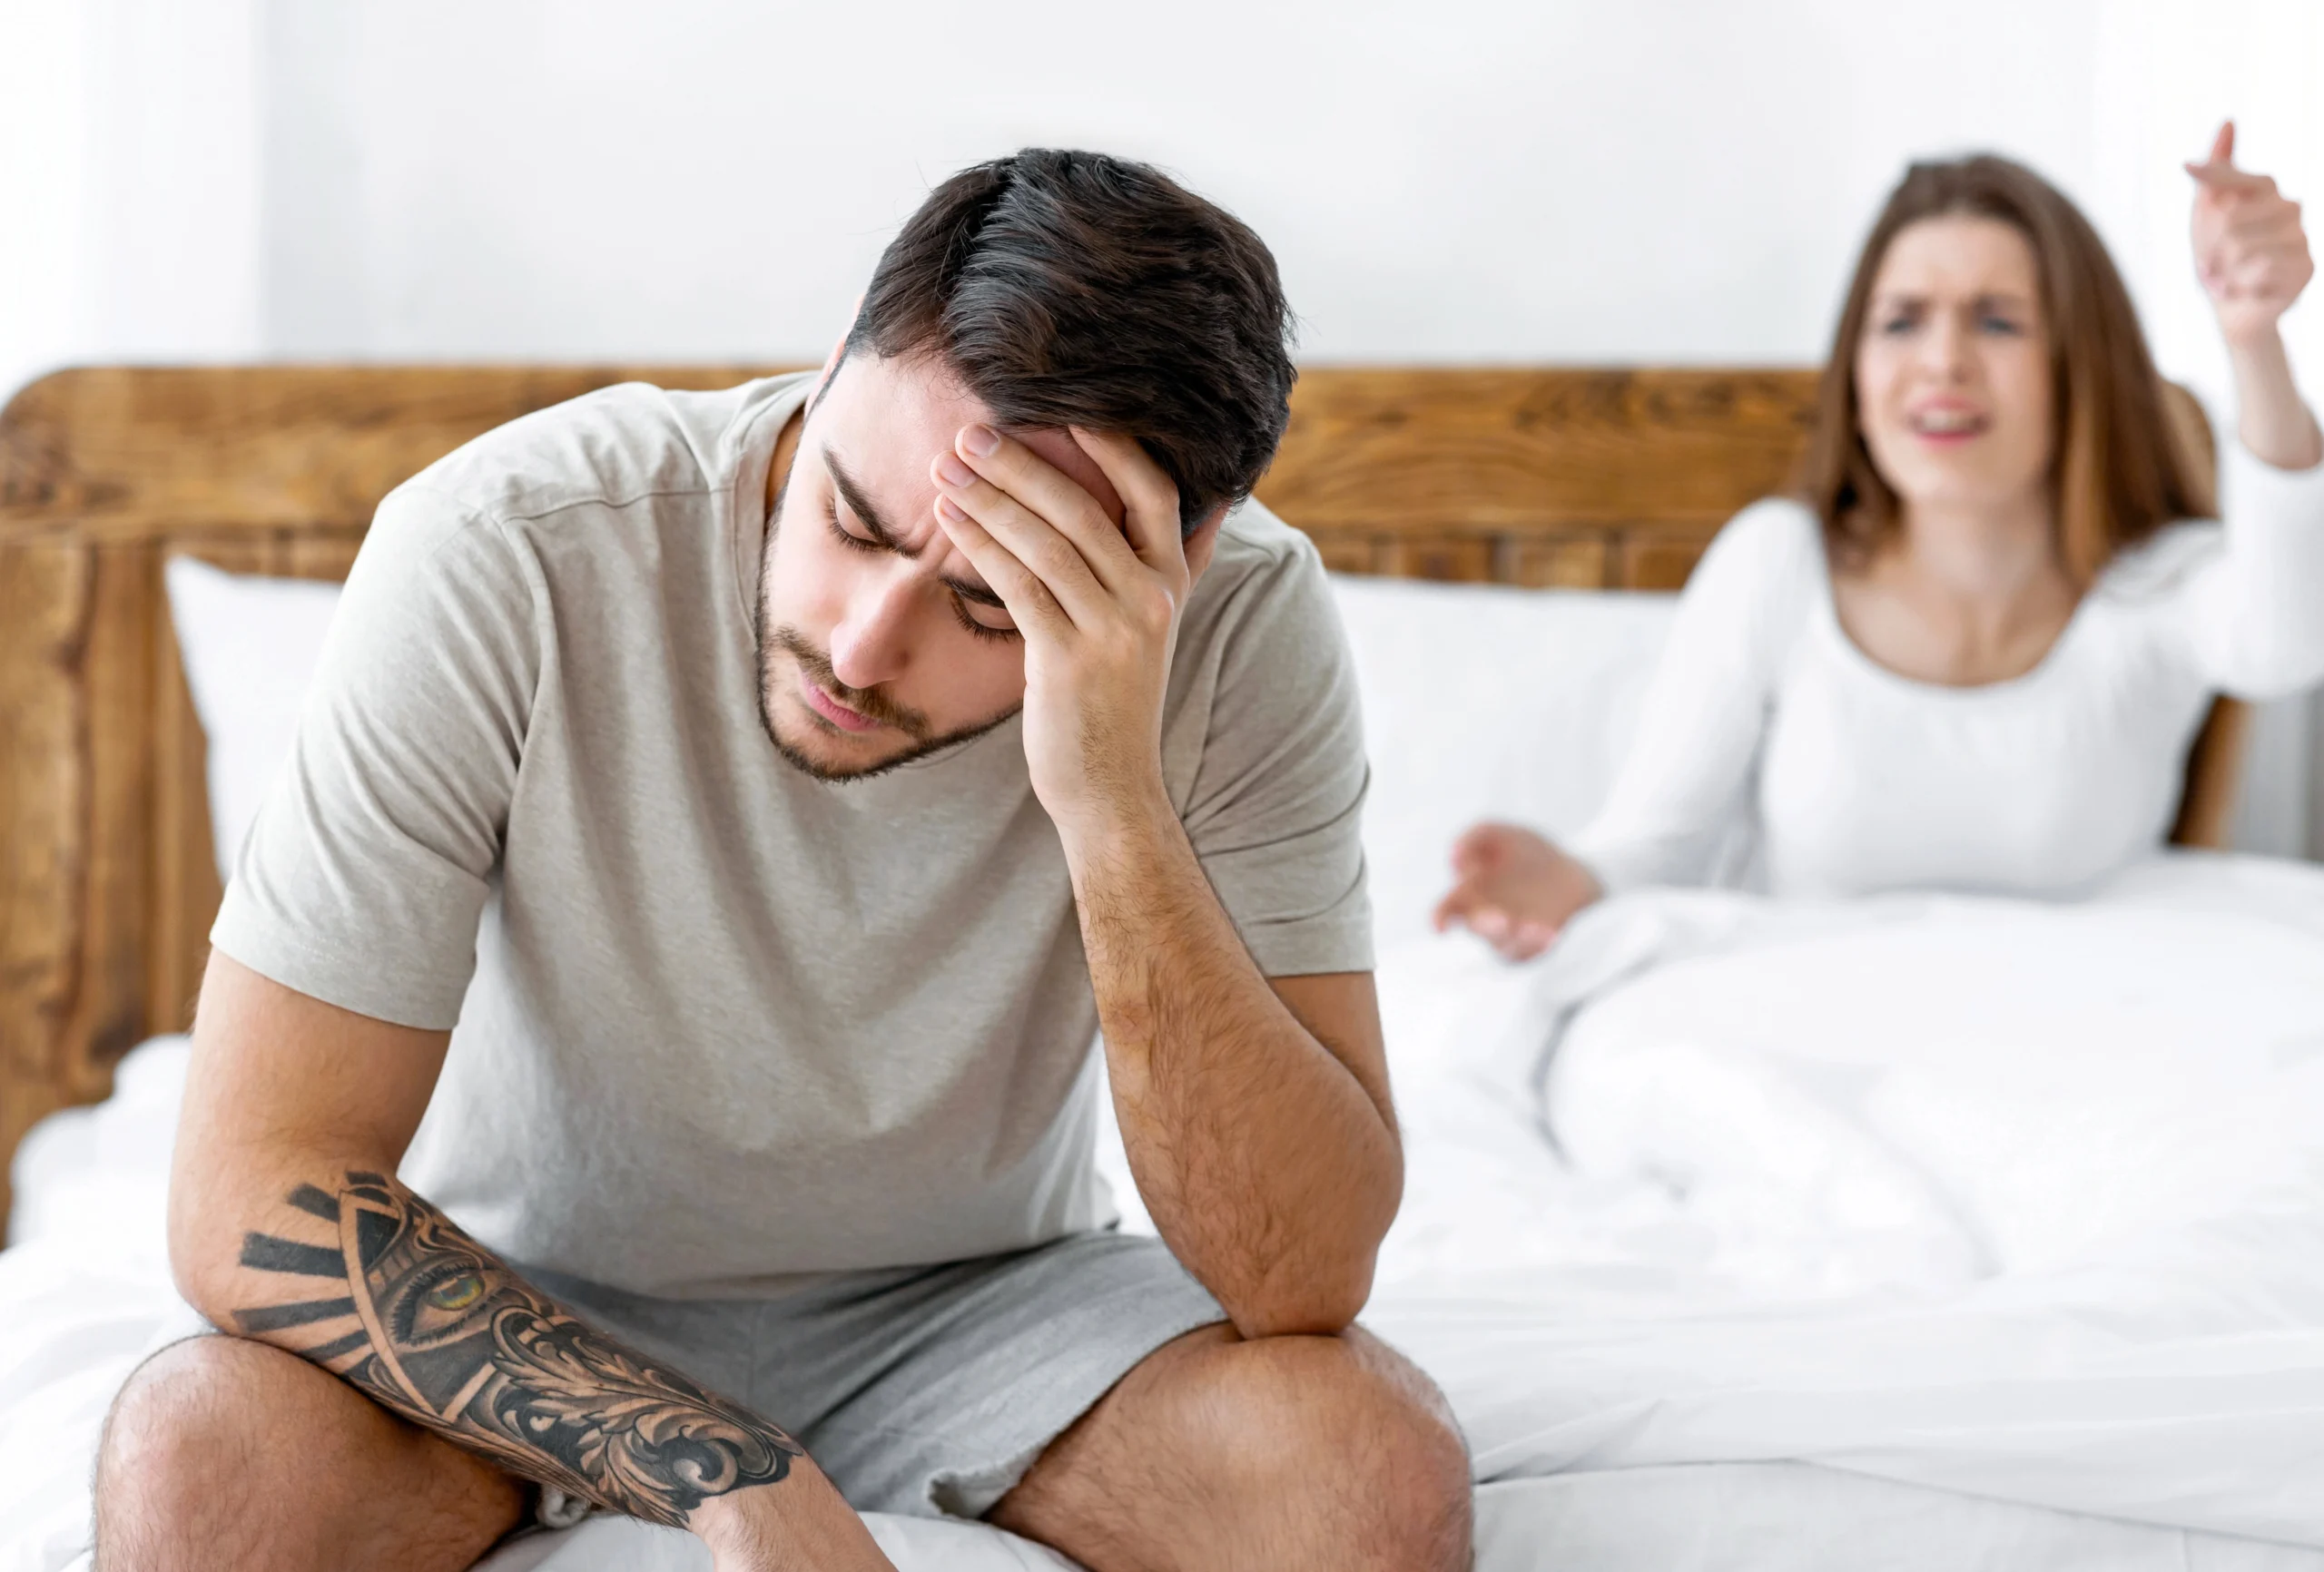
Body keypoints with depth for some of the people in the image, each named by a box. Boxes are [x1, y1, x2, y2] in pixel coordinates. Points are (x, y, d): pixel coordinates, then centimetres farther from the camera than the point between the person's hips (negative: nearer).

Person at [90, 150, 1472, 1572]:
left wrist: (1117, 807, -39)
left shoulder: (1243, 628, -22)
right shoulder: (502, 557, -26)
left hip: (976, 1299, 1)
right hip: (525, 1310, -1)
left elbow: (1306, 1282, -26)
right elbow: (255, 1187, -25)